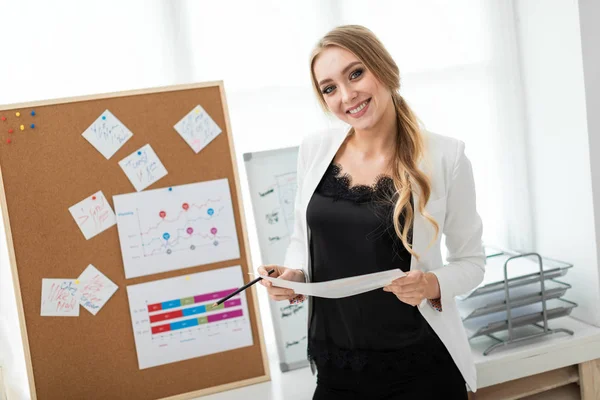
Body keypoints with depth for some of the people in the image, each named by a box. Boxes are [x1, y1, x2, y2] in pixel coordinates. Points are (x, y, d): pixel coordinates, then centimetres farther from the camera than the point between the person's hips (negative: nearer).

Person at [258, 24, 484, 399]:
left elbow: (471, 259, -1)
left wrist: (434, 285, -20)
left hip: (420, 364, -2)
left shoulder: (445, 156, -10)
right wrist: (293, 277, -8)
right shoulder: (314, 150, -1)